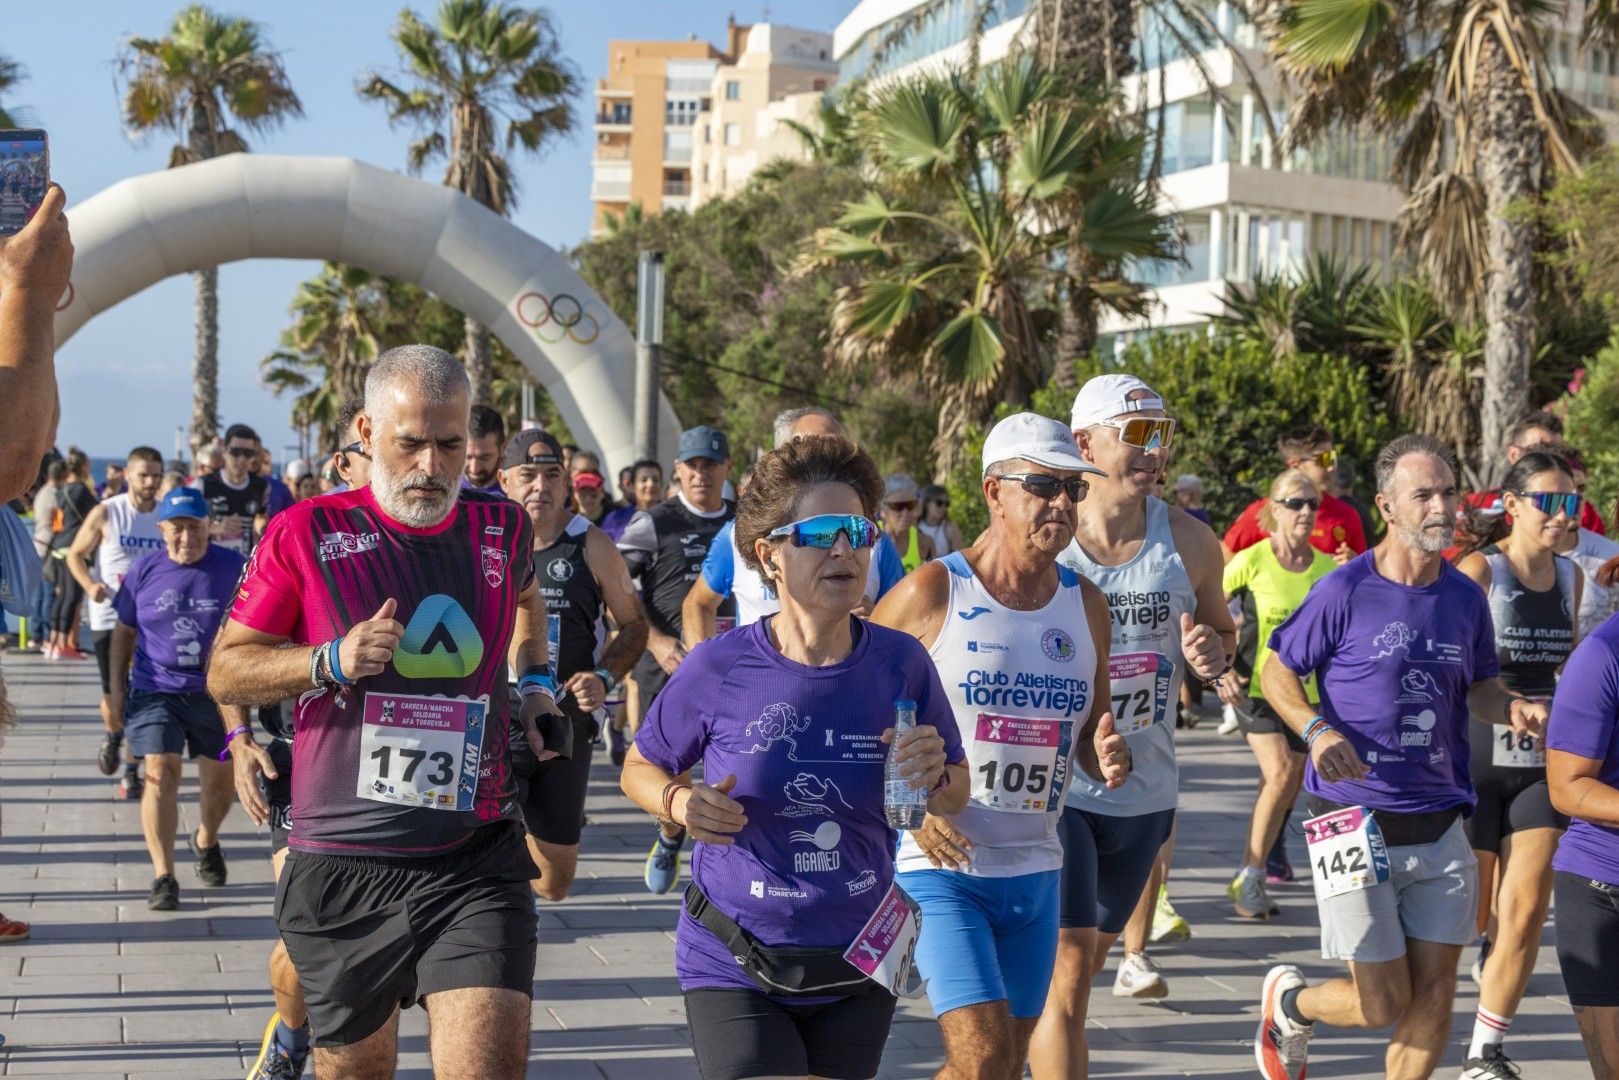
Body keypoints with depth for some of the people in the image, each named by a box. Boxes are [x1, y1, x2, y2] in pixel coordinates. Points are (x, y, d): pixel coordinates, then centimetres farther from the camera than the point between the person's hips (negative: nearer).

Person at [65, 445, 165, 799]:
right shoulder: (106, 513, -4)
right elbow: (75, 554, 2)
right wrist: (89, 585, -15)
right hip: (109, 616, -1)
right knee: (113, 694, 0)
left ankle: (132, 771, 10)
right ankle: (112, 736, 34)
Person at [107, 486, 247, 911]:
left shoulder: (233, 568, -4)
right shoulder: (144, 570, 0)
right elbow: (124, 630, 11)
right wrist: (115, 687, 10)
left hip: (217, 694, 0)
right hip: (155, 690, 0)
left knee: (219, 781, 11)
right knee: (160, 773, -14)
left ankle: (206, 841, 43)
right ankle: (163, 877, -8)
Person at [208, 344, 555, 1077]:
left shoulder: (502, 528, 6)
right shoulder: (309, 533, -3)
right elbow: (225, 671, 2)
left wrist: (534, 682, 18)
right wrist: (333, 660, -13)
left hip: (478, 863, 1)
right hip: (342, 868, -1)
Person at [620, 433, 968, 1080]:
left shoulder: (900, 663, -8)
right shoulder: (719, 670, -13)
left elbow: (956, 796, 5)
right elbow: (639, 769, 3)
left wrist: (935, 778, -17)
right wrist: (680, 803, -17)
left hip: (859, 966, 3)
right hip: (735, 971, -3)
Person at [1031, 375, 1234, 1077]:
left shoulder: (1189, 542, -1)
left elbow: (1221, 636, 14)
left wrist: (1210, 655, -9)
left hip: (1144, 788, 4)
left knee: (1085, 960, 21)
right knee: (1066, 973, -10)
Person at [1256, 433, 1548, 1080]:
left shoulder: (1465, 597, 5)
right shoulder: (1346, 591, -9)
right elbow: (1277, 672, -1)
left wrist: (1513, 709, -4)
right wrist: (1317, 730, -18)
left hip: (1440, 825, 5)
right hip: (1355, 821, -5)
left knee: (1434, 995, 5)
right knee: (1385, 1006, 0)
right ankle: (1288, 1002, 31)